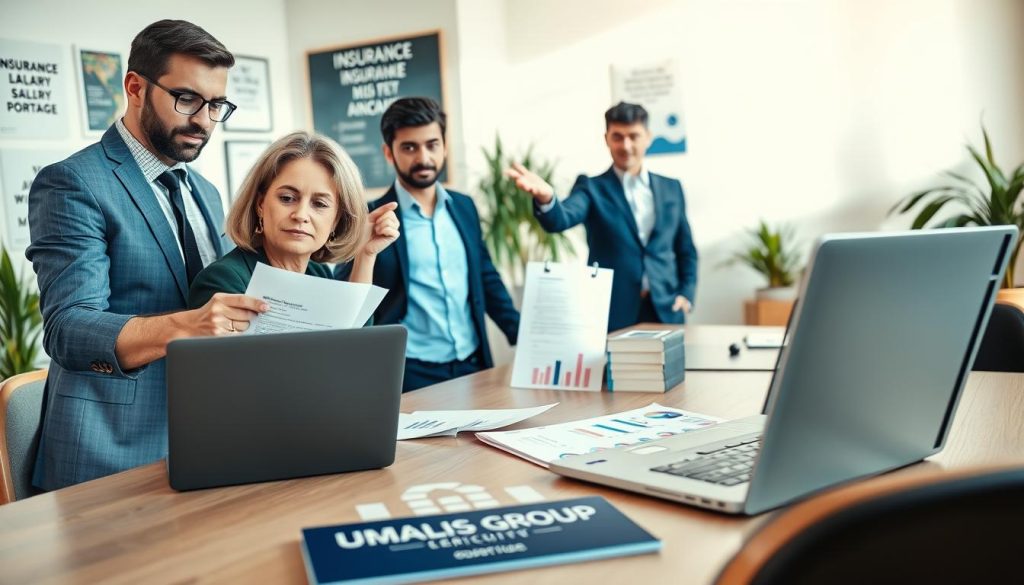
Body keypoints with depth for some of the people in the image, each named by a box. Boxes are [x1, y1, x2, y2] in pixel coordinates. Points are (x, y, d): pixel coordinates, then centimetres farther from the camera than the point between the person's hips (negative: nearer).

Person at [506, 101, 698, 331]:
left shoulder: (671, 188, 13)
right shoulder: (592, 188, 2)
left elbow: (686, 250, 18)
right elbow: (561, 219, -19)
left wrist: (686, 294, 4)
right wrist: (546, 198, -40)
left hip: (666, 312, 3)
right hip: (611, 316, -3)